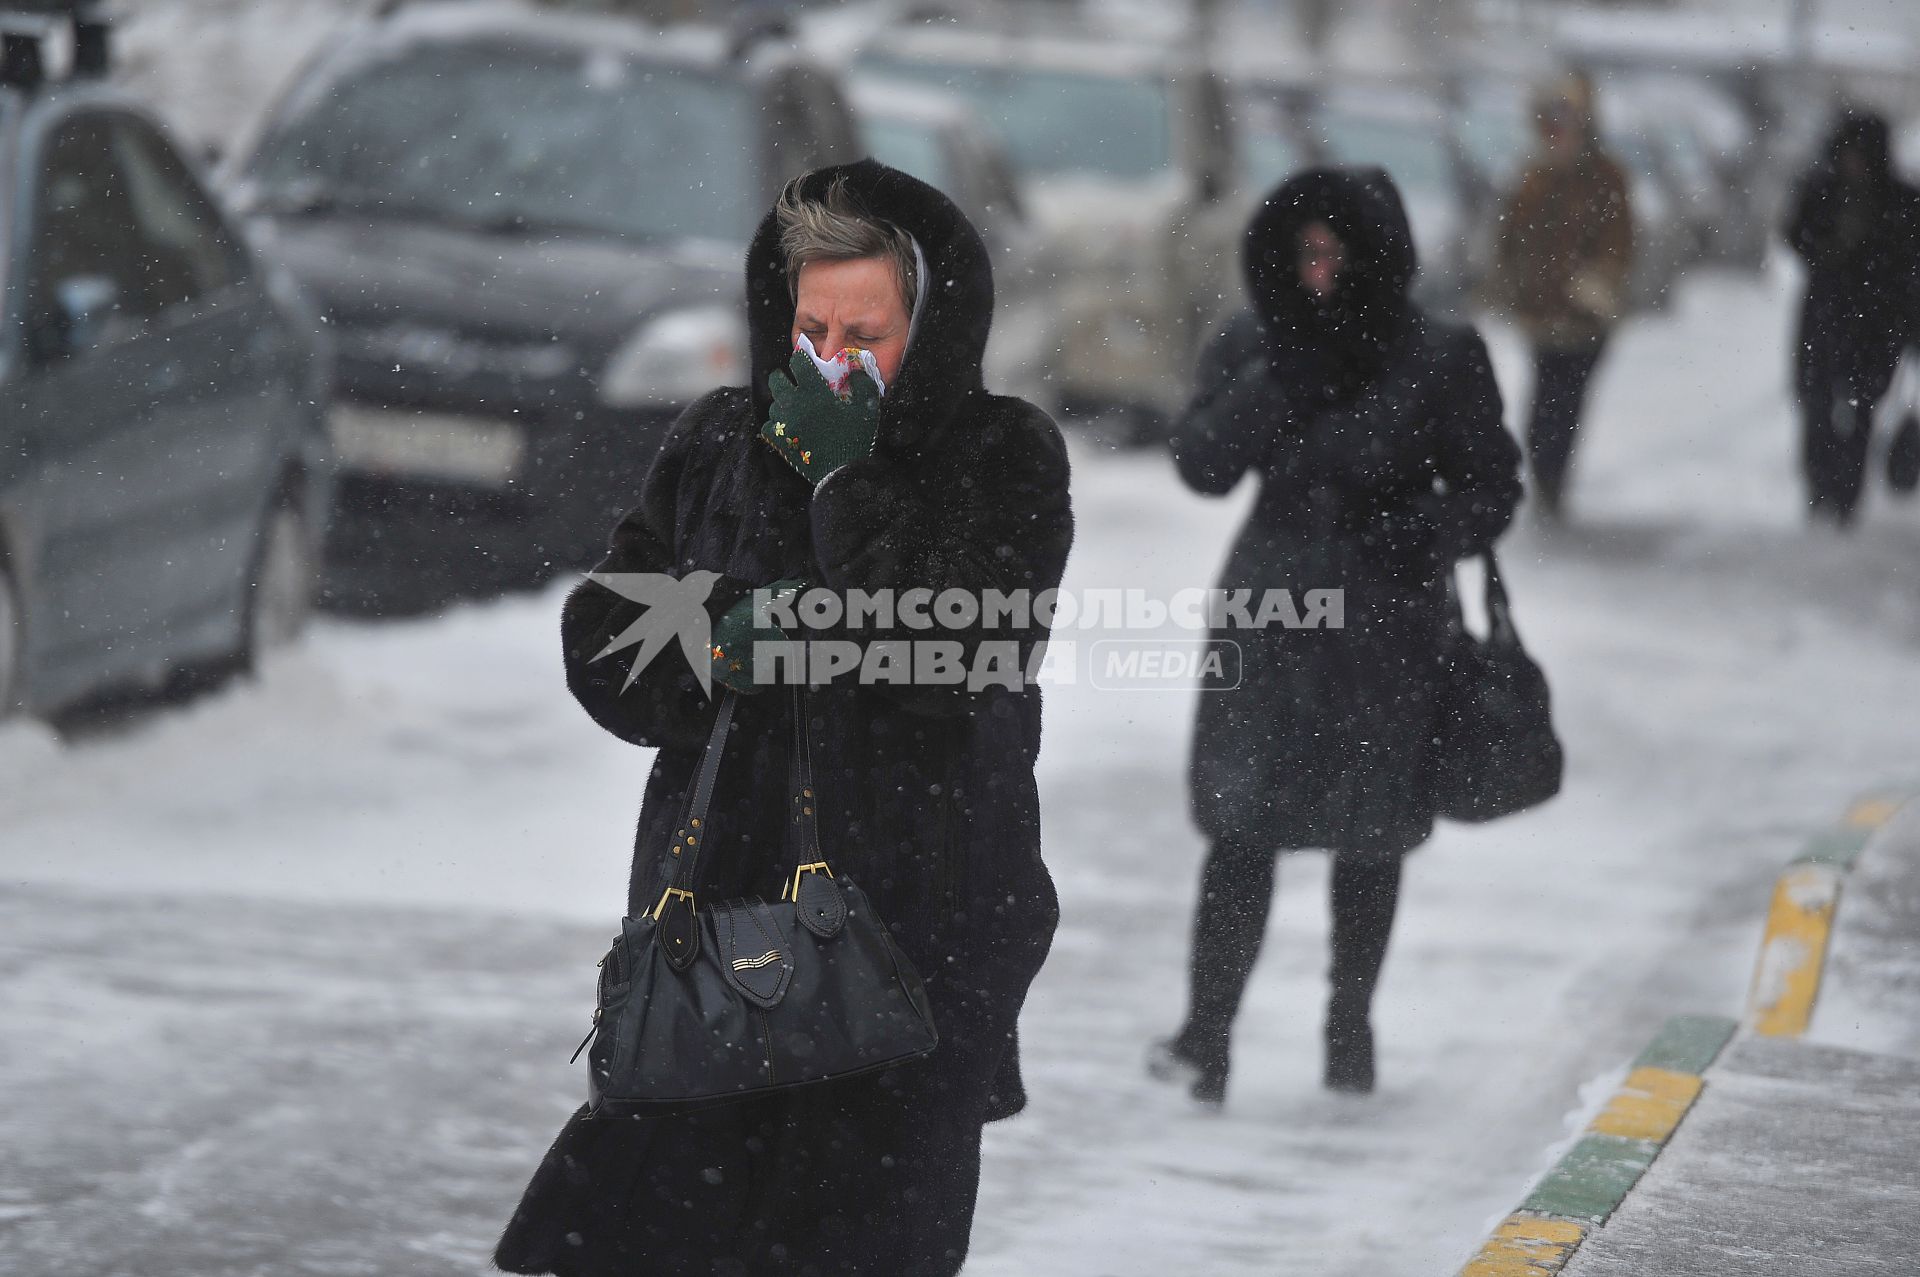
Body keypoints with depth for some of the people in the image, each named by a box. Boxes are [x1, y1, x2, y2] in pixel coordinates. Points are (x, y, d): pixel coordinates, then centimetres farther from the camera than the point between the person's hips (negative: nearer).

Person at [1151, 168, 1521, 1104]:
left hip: (1390, 625, 0)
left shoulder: (1438, 359, -3)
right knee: (1242, 824, -8)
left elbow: (1491, 487, 2)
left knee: (1370, 834, 10)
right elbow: (1203, 464, -6)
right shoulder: (1253, 351, 3)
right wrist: (1275, 381, -18)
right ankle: (1206, 1033, -6)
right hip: (1272, 614, 0)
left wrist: (1429, 531, -17)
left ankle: (1350, 1026, 23)